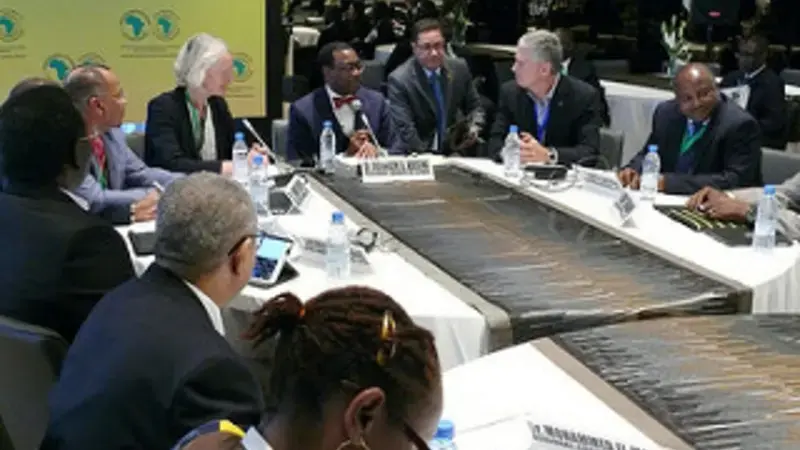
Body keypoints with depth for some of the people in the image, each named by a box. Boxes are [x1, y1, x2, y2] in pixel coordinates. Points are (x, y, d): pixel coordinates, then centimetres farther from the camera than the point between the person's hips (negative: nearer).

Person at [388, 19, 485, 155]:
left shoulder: (459, 68, 1)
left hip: (454, 150, 4)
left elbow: (474, 107, 14)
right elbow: (405, 130, -15)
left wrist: (474, 128, -5)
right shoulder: (399, 80, -11)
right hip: (418, 156, -4)